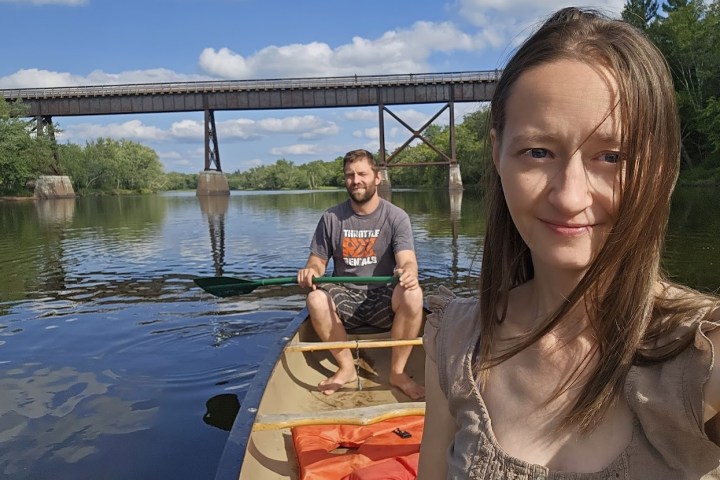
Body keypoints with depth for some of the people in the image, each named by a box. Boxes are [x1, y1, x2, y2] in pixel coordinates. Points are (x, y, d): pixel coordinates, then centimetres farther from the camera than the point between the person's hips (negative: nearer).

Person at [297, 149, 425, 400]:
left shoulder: (396, 216, -3)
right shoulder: (331, 218, 4)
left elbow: (407, 260, -14)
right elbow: (318, 259, 7)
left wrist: (408, 272, -40)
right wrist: (311, 270, -18)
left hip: (384, 298, -1)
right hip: (344, 298, 2)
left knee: (413, 295, -33)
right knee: (316, 299, -30)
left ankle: (397, 372, -11)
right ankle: (346, 367, -7)